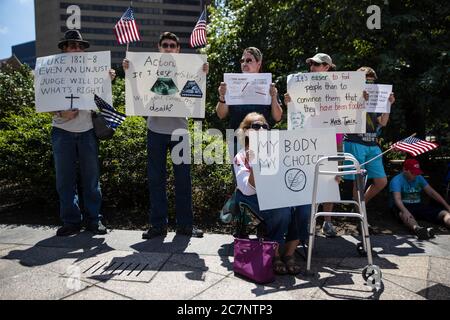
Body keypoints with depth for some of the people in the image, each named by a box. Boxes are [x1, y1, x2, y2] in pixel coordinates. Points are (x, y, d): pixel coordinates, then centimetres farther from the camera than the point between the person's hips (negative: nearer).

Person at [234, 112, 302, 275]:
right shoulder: (241, 157, -1)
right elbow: (248, 190, -15)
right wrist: (254, 166, -28)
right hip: (253, 198, -4)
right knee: (282, 210, -33)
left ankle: (289, 254, -12)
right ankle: (274, 254, -11)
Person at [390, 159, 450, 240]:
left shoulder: (419, 178, 11)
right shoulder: (397, 180, -11)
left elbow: (431, 192, 8)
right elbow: (397, 198, -25)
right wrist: (405, 211, -44)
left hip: (418, 205, 6)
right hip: (404, 206, -6)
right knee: (406, 216, -42)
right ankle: (418, 229, -72)